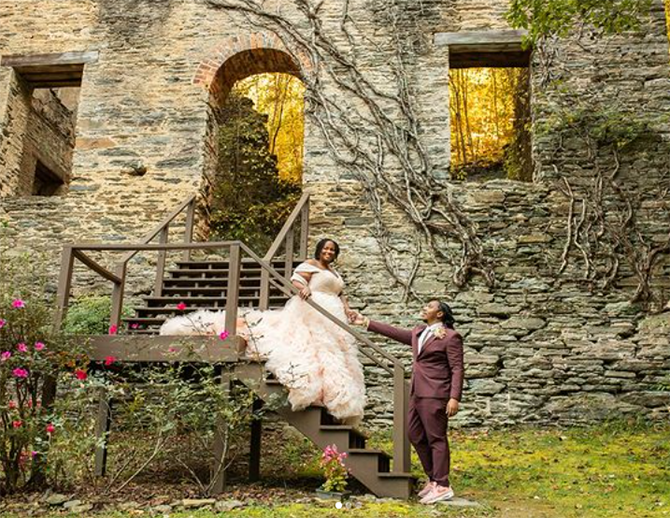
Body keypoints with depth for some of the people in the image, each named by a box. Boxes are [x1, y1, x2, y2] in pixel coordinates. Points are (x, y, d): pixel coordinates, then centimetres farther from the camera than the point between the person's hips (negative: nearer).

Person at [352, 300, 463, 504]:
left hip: (435, 396, -8)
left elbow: (457, 369, -11)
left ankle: (442, 486, 5)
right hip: (417, 394, 8)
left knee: (436, 439, -4)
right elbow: (395, 333, 24)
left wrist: (455, 397, -19)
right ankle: (433, 479, 25)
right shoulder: (418, 333, 16)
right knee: (416, 436, 13)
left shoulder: (450, 337, -7)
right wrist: (367, 323, 24)